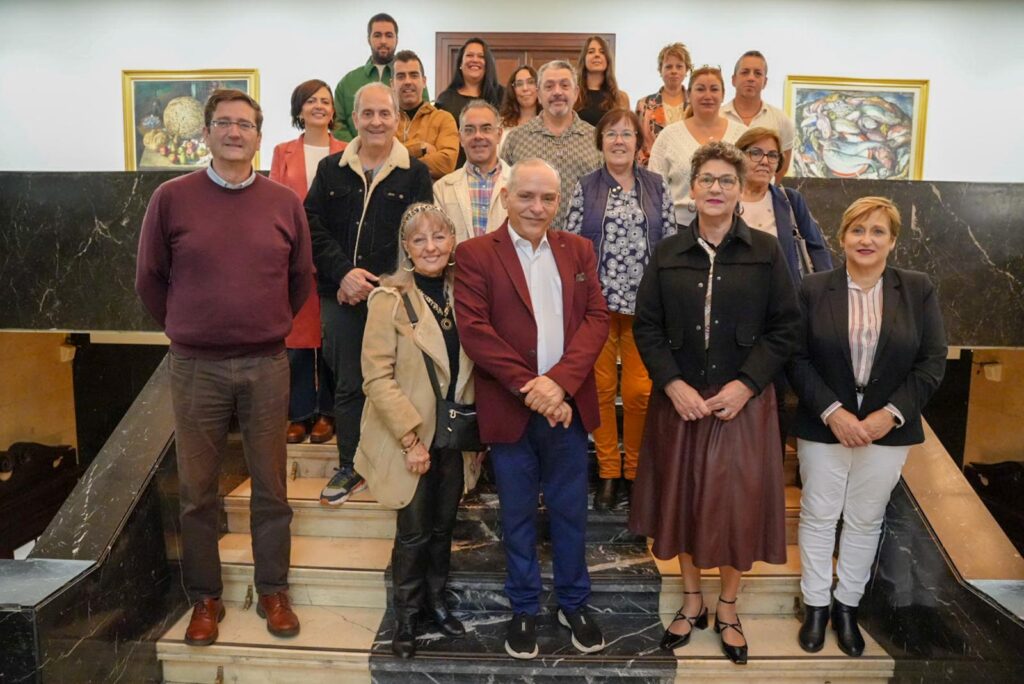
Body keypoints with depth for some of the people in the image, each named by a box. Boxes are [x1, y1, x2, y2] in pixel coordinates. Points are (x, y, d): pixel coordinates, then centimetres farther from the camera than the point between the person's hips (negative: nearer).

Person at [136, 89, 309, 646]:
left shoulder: (285, 202, 1)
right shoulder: (172, 198, -2)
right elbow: (150, 278, 6)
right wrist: (184, 330, 12)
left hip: (267, 365, 1)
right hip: (196, 367, 0)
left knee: (270, 487, 10)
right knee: (197, 490, 10)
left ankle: (272, 591, 26)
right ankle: (205, 597, 27)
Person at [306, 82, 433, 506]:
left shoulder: (415, 174, 3)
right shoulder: (331, 170, 10)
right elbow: (313, 228, 3)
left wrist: (375, 283, -12)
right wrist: (343, 273, -11)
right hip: (340, 297, 2)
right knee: (348, 384, 9)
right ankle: (350, 468, 23)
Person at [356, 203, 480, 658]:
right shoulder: (390, 298, -14)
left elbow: (473, 367, 8)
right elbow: (377, 377, -15)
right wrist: (411, 438, -17)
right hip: (412, 437, -4)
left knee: (443, 525, 17)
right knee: (415, 530, 8)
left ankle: (435, 600, 38)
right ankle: (406, 614, 30)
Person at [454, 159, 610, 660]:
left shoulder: (579, 250, 8)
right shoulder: (474, 254, -4)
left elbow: (596, 318, -1)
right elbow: (474, 329, -12)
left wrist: (559, 381, -16)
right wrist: (529, 388, -18)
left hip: (568, 404, 3)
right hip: (510, 408, -3)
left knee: (570, 510, 14)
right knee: (517, 515, 12)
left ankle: (574, 603, 33)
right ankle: (524, 609, 30)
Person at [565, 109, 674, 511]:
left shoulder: (656, 188, 8)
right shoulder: (585, 188, 5)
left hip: (644, 303, 0)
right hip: (597, 302, 0)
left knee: (640, 391, 0)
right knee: (601, 387, 5)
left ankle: (635, 471, 18)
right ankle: (608, 474, 18)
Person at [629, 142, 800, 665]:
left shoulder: (766, 251, 0)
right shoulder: (667, 254, 4)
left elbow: (785, 327, -2)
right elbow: (646, 327, 1)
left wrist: (745, 385, -13)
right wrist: (674, 385, -11)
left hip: (743, 401, -1)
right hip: (679, 400, 2)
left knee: (738, 504, 5)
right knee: (683, 499, 10)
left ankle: (727, 608, 28)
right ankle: (692, 601, 31)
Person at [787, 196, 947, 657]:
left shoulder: (918, 290, -1)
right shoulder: (813, 289, -3)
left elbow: (932, 361, -2)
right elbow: (797, 359, -6)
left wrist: (891, 413, -13)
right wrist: (832, 412, -16)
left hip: (888, 429, 1)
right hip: (823, 426, -1)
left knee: (865, 520, 13)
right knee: (818, 516, 10)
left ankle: (847, 606, 30)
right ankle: (815, 606, 26)